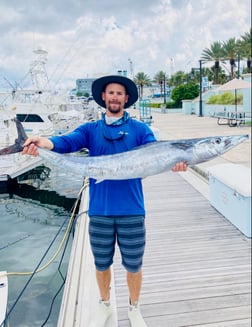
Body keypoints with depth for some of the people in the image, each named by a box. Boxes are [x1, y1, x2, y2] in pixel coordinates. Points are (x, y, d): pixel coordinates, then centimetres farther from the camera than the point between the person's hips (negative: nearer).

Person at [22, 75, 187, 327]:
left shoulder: (140, 129, 2)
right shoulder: (90, 129, 4)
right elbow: (68, 142, -13)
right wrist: (45, 142, -35)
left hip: (131, 211, -1)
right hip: (99, 211, 1)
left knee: (133, 265, 14)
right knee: (102, 264, 19)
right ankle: (105, 306, 46)